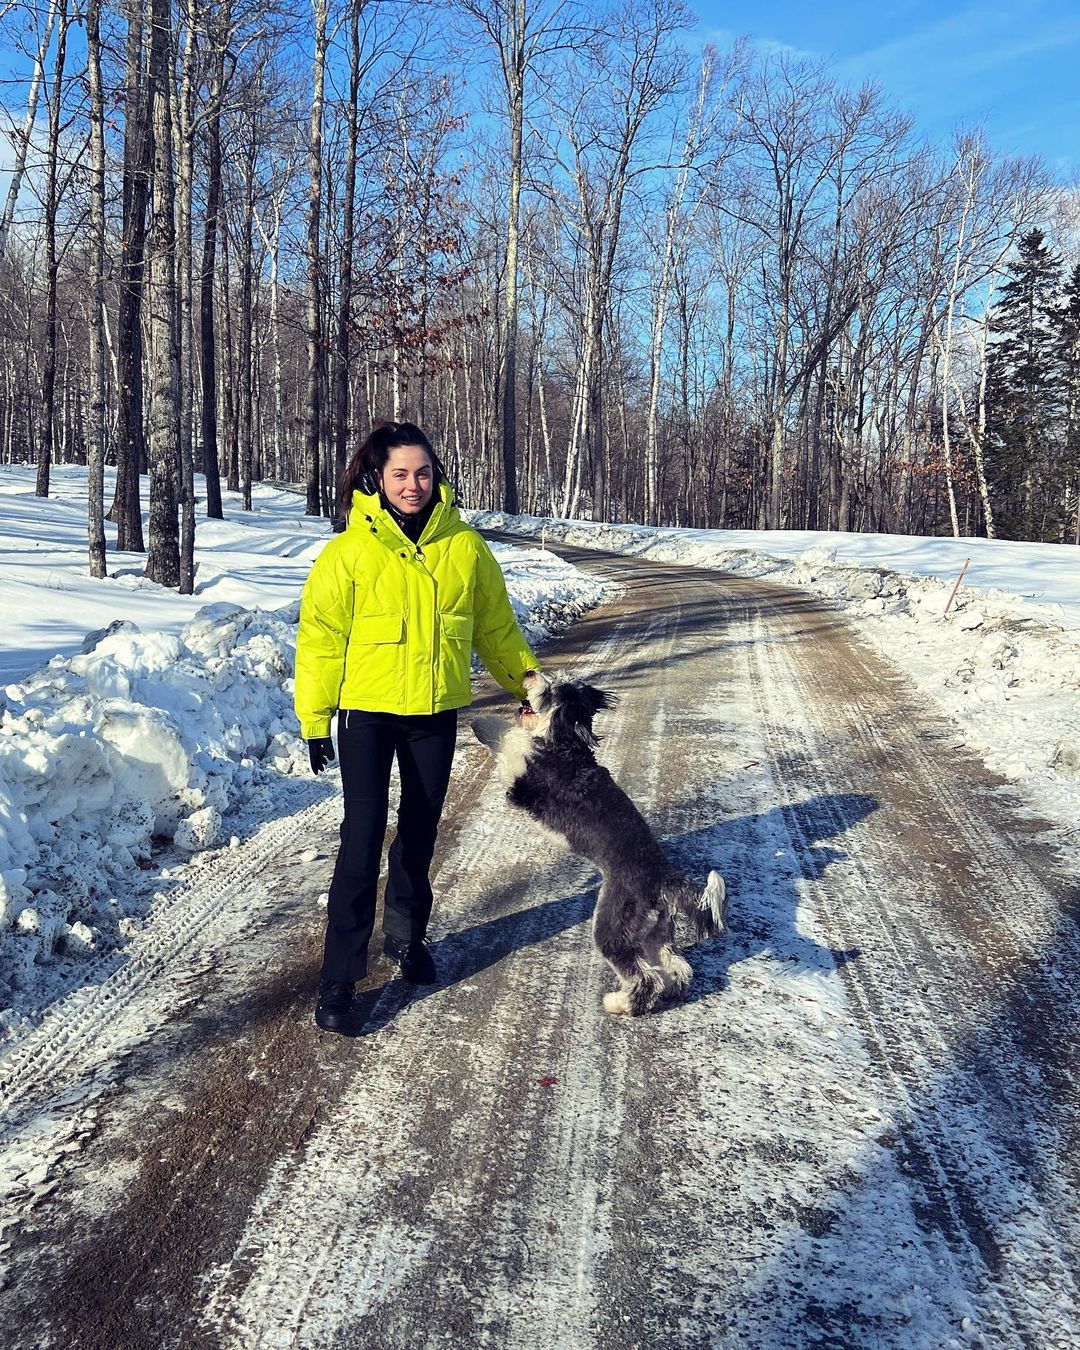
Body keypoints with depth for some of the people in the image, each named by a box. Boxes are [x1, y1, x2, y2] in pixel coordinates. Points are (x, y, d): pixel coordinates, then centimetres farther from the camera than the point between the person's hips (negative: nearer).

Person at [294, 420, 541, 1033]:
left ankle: (407, 936, 37)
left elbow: (495, 624, 12)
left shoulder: (465, 545, 0)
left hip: (436, 713, 3)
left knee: (421, 830, 15)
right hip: (367, 711, -3)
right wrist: (315, 718, -5)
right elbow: (321, 636, -4)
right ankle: (339, 978, 2)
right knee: (364, 835, -7)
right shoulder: (350, 550, -7)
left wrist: (528, 680, 11)